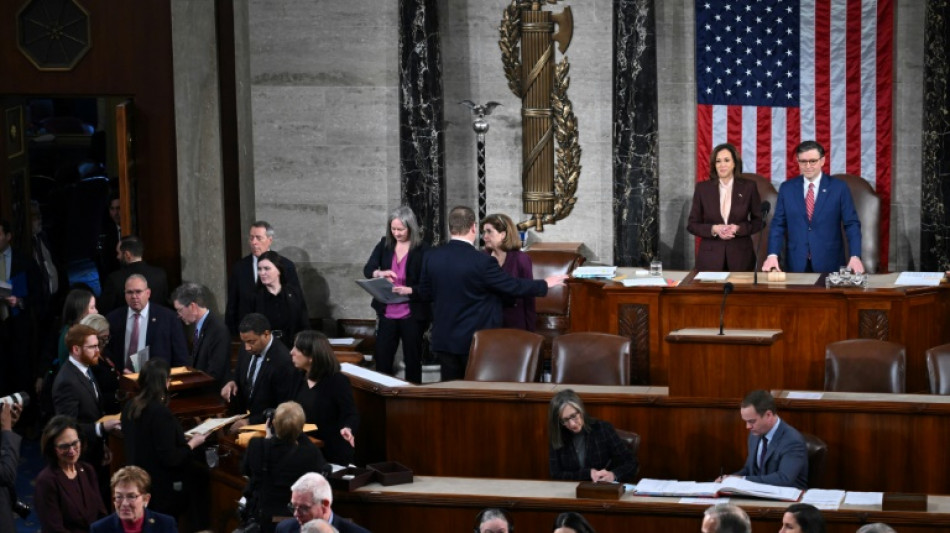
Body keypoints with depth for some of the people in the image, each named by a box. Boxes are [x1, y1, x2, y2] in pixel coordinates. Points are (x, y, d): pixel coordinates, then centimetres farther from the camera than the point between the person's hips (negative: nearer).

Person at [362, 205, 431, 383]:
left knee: (412, 361, 8)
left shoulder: (422, 250, -8)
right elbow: (367, 269, -4)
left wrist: (409, 290, -28)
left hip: (412, 315, -3)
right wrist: (379, 273, -26)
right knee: (382, 360, 5)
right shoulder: (384, 245, 3)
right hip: (387, 313, 3)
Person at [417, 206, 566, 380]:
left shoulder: (431, 257, -3)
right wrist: (545, 284, 5)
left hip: (444, 339, 5)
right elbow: (512, 286, -10)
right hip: (475, 340, -5)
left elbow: (427, 292, 10)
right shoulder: (482, 261, -18)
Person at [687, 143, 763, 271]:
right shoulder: (702, 188, 3)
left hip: (741, 257, 0)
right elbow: (692, 224, 5)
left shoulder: (748, 187, 2)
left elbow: (758, 221, 7)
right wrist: (713, 229, -13)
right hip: (710, 258, 0)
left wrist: (738, 228, -12)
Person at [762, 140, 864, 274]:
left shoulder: (839, 188, 0)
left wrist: (855, 256, -13)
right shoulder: (787, 188, 6)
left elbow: (851, 224, -1)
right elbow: (778, 225, 6)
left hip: (829, 264, -1)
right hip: (797, 264, 2)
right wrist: (772, 255, -8)